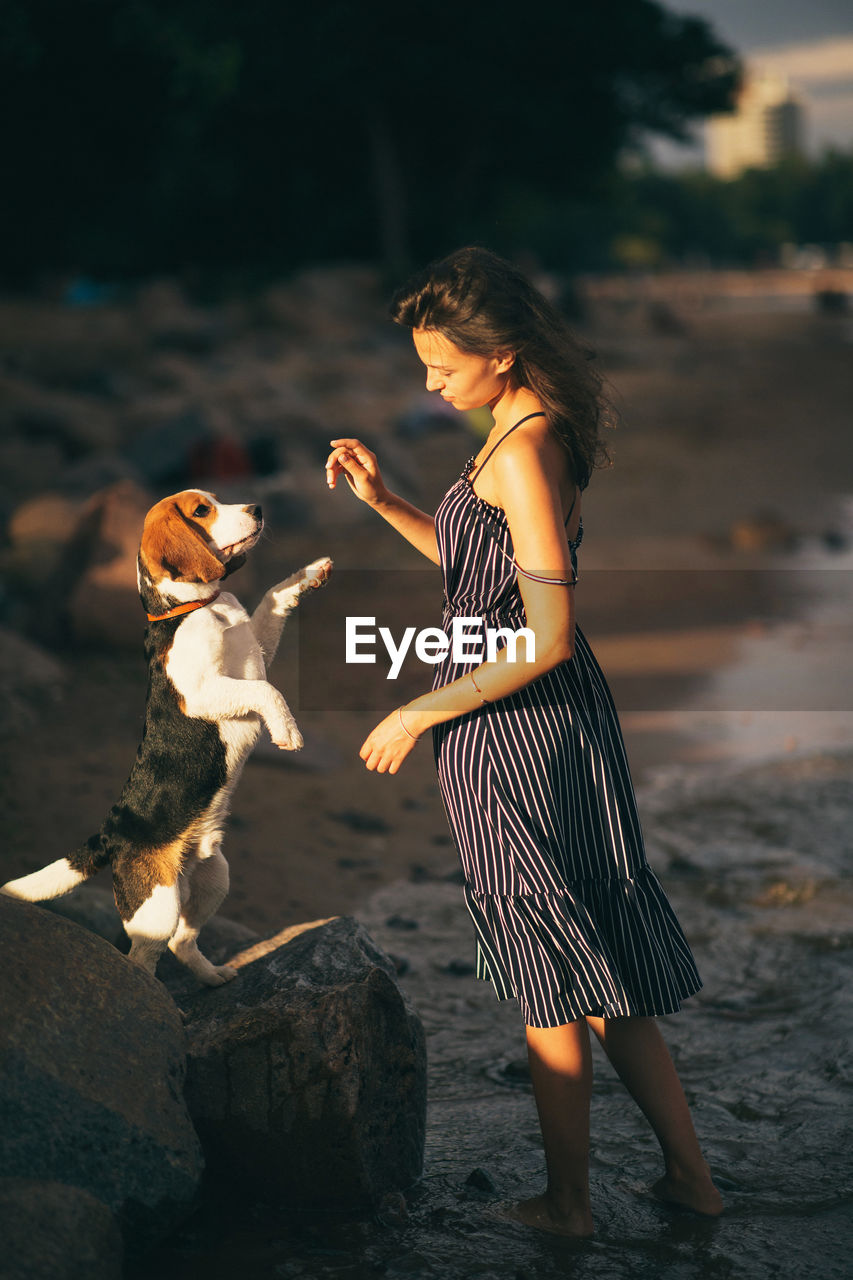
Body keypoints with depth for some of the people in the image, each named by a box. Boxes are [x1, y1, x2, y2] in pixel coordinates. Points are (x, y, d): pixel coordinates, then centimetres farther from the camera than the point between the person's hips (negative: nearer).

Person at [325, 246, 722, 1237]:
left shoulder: (521, 451, -21)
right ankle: (687, 1173, 25)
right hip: (563, 722, 9)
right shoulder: (536, 431, 9)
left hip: (514, 734, -9)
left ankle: (566, 1204, 19)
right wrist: (383, 502, 13)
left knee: (553, 985, 4)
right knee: (601, 970, 17)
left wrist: (421, 714, -15)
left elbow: (547, 638, -24)